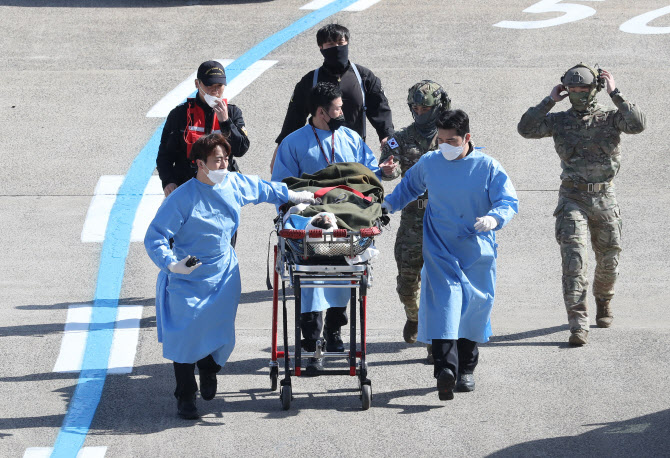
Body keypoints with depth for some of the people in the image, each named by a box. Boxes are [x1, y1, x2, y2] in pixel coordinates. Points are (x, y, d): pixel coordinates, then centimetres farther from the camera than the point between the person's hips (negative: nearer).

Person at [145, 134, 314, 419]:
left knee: (220, 334, 3)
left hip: (223, 275, 5)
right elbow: (154, 238, -18)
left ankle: (209, 369, 38)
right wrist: (171, 264, -33)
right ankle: (185, 395, 15)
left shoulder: (235, 184, -2)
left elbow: (263, 189, 22)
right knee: (186, 337, -3)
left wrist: (292, 196, 33)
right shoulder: (182, 199, -19)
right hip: (188, 278, -5)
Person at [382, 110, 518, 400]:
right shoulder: (429, 163, 4)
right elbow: (409, 186, 24)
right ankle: (445, 368, -32)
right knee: (443, 300, -19)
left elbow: (509, 201, -9)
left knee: (475, 306, 9)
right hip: (440, 248, 0)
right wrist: (389, 204, 13)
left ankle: (466, 369, 28)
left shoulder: (488, 167, -4)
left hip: (477, 250, 0)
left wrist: (494, 218, -29)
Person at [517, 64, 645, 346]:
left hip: (604, 198, 1)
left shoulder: (610, 118, -1)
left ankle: (603, 302, 45)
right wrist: (550, 101, -11)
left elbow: (638, 125, -20)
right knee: (574, 261, -14)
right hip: (573, 198, -1)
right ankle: (578, 325, -17)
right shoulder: (560, 121, 1)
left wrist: (615, 94, -20)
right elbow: (526, 129, -11)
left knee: (609, 260, 14)